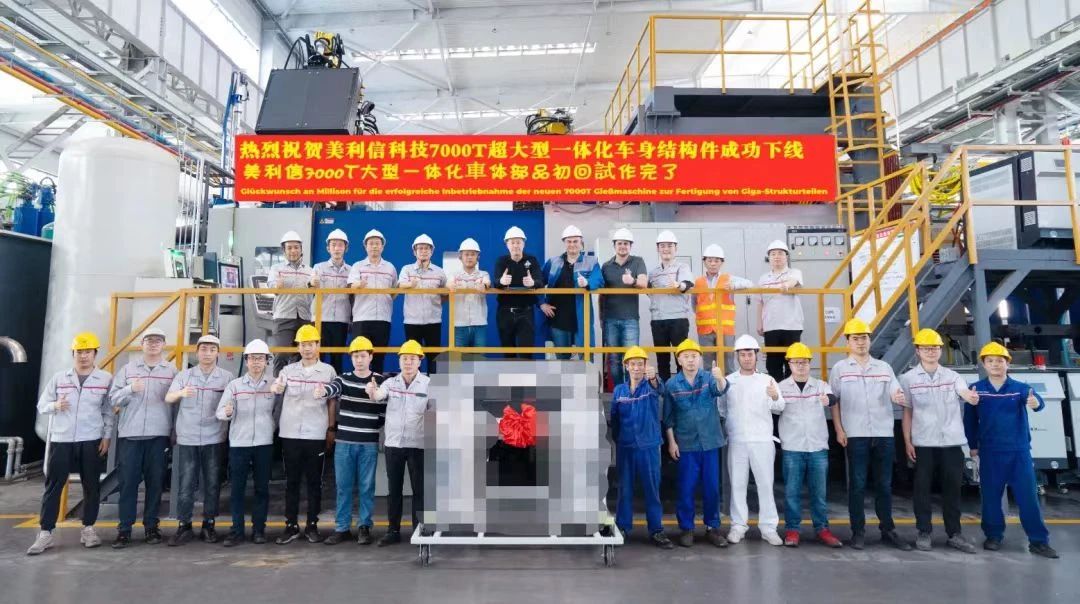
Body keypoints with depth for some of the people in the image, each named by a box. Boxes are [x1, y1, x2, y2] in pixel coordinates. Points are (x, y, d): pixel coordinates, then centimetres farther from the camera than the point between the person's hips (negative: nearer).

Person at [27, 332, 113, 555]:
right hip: (61, 439, 1)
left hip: (91, 441, -1)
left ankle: (88, 529, 15)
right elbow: (42, 405, 9)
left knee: (91, 486, 4)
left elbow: (109, 411, 2)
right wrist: (55, 406, -13)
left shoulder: (105, 379, 1)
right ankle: (45, 533, 8)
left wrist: (106, 437, -3)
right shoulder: (59, 378, 6)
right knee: (53, 485, 1)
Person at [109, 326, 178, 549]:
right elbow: (113, 398, 4)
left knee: (155, 481, 5)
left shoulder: (172, 371, 7)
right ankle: (124, 529, 9)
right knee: (128, 481, 1)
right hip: (130, 434, 0)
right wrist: (130, 389, -15)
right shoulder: (127, 369, 10)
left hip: (158, 435, 0)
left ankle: (151, 526, 15)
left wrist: (175, 433, -3)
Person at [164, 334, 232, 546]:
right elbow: (168, 398, -8)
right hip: (187, 439, 0)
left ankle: (208, 525, 16)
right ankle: (184, 526, 12)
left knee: (212, 484, 6)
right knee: (186, 484, 2)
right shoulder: (184, 375, 5)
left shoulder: (226, 377, 3)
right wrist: (181, 393, -29)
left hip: (214, 439, 0)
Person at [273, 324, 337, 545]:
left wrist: (331, 429, 3)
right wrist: (275, 388, -35)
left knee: (314, 482, 6)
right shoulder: (288, 370, 6)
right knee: (291, 482, 8)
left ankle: (312, 526, 16)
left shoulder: (328, 371, 2)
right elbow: (276, 388, -11)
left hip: (316, 435, -1)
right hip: (290, 434, 1)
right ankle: (291, 526, 17)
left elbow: (332, 403, 7)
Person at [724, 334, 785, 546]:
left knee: (765, 484, 2)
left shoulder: (767, 380, 5)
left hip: (762, 440, -1)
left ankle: (768, 527, 11)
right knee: (737, 484, 6)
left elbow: (778, 408, -3)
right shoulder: (728, 381, 8)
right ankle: (738, 525, 14)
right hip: (736, 441, 1)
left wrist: (775, 397, -26)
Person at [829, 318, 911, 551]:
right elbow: (834, 402, 3)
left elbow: (896, 394, -1)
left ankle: (888, 530, 22)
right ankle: (858, 532, 10)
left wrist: (899, 398, -25)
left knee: (884, 485, 11)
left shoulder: (884, 367, 10)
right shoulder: (839, 369, 3)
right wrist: (839, 430, -3)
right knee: (857, 485, 2)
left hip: (884, 435, 3)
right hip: (856, 436, -2)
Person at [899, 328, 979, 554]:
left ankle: (954, 534, 19)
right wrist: (907, 441, -2)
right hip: (923, 443, -1)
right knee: (922, 488, 3)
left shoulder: (952, 376, 6)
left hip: (952, 441, 2)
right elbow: (907, 412, 3)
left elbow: (965, 393, -16)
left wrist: (971, 397, -41)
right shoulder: (909, 378, 1)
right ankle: (924, 533, 13)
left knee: (952, 488, 8)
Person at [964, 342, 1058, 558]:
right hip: (990, 453, 0)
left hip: (1019, 452, 0)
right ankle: (994, 536, 22)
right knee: (991, 496, 8)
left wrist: (1036, 403, -48)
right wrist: (973, 446, 5)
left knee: (1028, 496, 3)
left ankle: (1038, 541, 15)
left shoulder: (1020, 388, -3)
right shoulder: (976, 389, -3)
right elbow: (970, 420, 3)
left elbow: (1036, 400, -25)